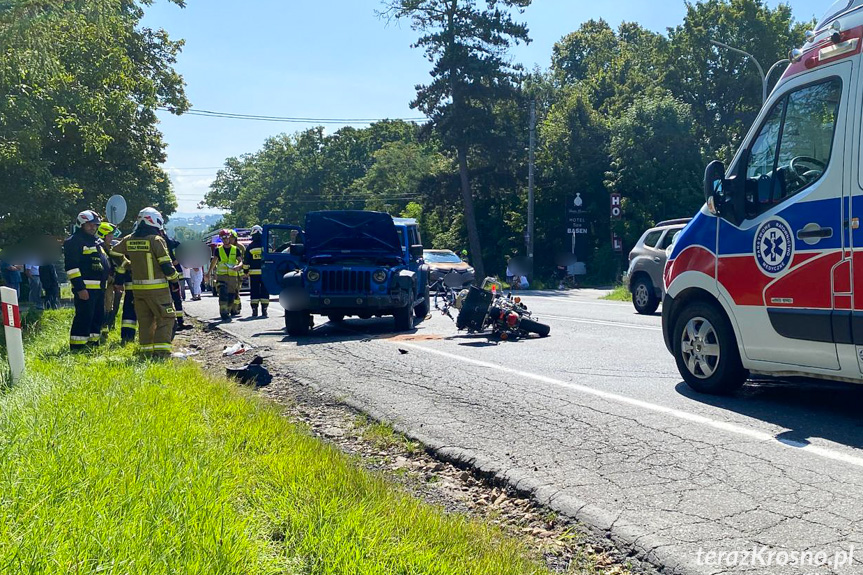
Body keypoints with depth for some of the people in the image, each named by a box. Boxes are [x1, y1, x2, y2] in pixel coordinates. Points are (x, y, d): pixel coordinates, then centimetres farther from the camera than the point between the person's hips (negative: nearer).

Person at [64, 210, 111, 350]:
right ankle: (77, 347, -6)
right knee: (84, 317, -11)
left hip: (99, 287, 9)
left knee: (97, 316, 13)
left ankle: (92, 342, 23)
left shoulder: (96, 242, 22)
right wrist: (80, 288, -20)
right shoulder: (74, 241, -7)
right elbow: (71, 267, -15)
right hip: (85, 288, -9)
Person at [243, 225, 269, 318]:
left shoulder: (250, 247, -1)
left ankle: (254, 311, 1)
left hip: (253, 273, -1)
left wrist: (245, 271, 9)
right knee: (264, 291, 3)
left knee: (254, 292, 4)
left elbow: (246, 261, 1)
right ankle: (264, 311, 0)